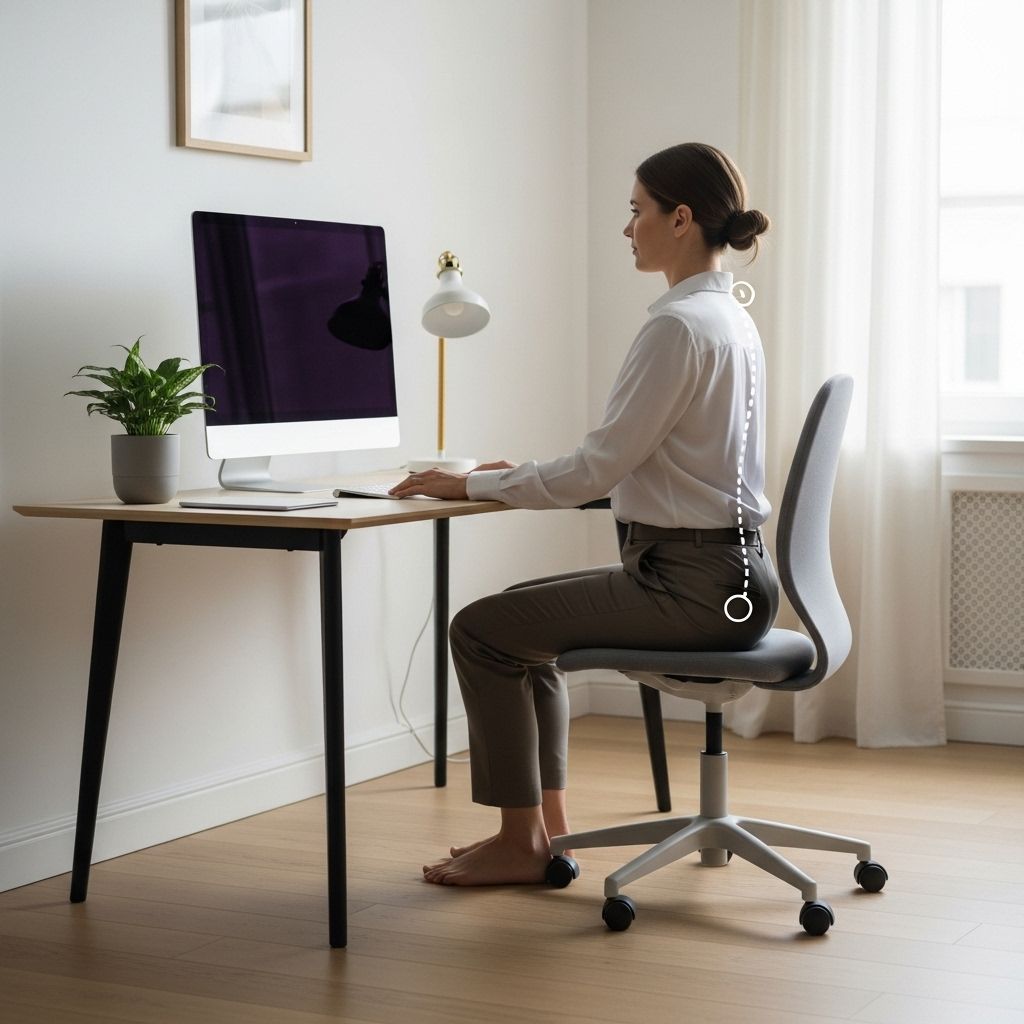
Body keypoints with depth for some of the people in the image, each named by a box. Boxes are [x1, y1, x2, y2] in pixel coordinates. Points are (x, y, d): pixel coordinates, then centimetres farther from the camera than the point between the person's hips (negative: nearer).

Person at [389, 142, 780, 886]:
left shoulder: (680, 324, -19)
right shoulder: (728, 316, 13)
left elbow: (602, 467, -19)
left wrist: (474, 485, -8)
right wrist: (521, 477, 16)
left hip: (692, 585, -10)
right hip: (725, 570, 10)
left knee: (481, 629, -2)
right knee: (521, 612, 21)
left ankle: (521, 845, 8)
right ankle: (549, 826, 23)